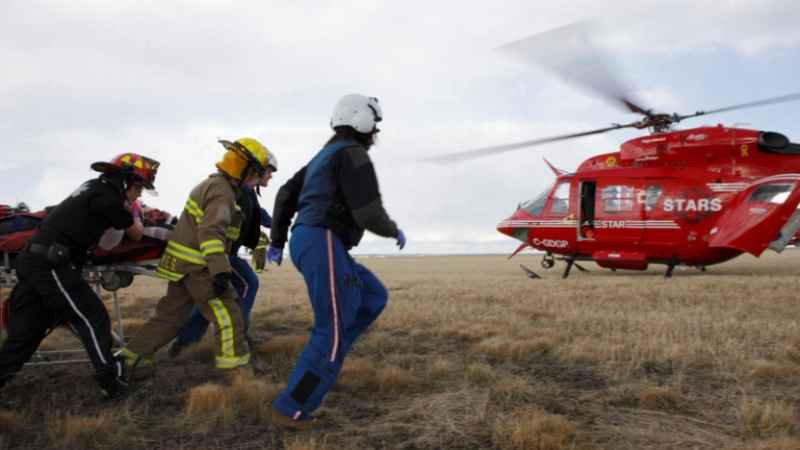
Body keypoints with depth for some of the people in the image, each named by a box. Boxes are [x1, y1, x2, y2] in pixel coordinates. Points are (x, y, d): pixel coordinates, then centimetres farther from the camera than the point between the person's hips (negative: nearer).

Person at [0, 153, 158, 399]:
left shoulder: (95, 187, 15)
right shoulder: (109, 199, -13)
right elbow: (136, 235, 4)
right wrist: (136, 214, 20)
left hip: (30, 258, 10)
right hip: (52, 262, -10)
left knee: (24, 332, 13)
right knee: (93, 319, -6)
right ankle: (112, 380, -3)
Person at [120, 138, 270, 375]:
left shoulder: (212, 184, 17)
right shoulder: (222, 193, -16)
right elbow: (211, 232, -29)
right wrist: (220, 270, -36)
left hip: (183, 263, 10)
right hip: (197, 266, -10)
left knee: (170, 314, 15)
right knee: (228, 315, -5)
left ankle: (132, 358, 21)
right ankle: (236, 364, -2)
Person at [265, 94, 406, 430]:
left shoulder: (326, 155, 23)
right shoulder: (353, 154, -8)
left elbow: (286, 195, 26)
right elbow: (369, 214, -16)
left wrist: (277, 242, 28)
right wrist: (394, 231, 4)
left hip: (307, 243, 10)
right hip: (323, 244, -10)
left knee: (374, 297, 17)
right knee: (333, 332, -6)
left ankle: (323, 353, 10)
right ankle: (289, 411, -3)